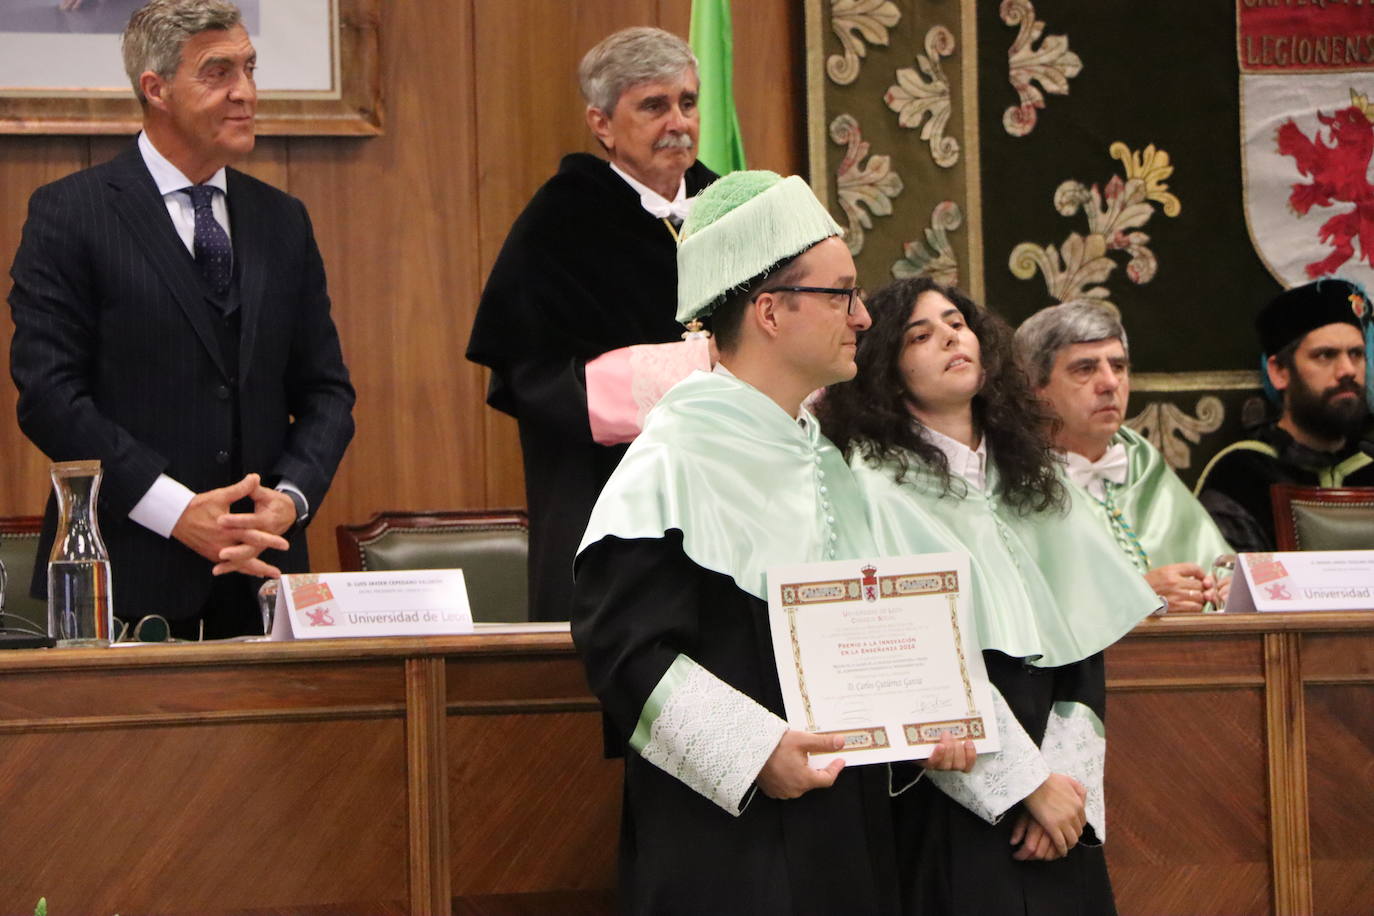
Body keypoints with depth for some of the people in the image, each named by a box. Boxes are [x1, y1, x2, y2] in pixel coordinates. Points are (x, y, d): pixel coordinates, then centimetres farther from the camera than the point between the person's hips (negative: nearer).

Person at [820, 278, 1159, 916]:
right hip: (955, 807, -5)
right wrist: (1030, 782, -13)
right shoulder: (879, 481, -5)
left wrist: (1066, 775, -7)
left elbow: (1083, 643, 7)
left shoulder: (1029, 475, 13)